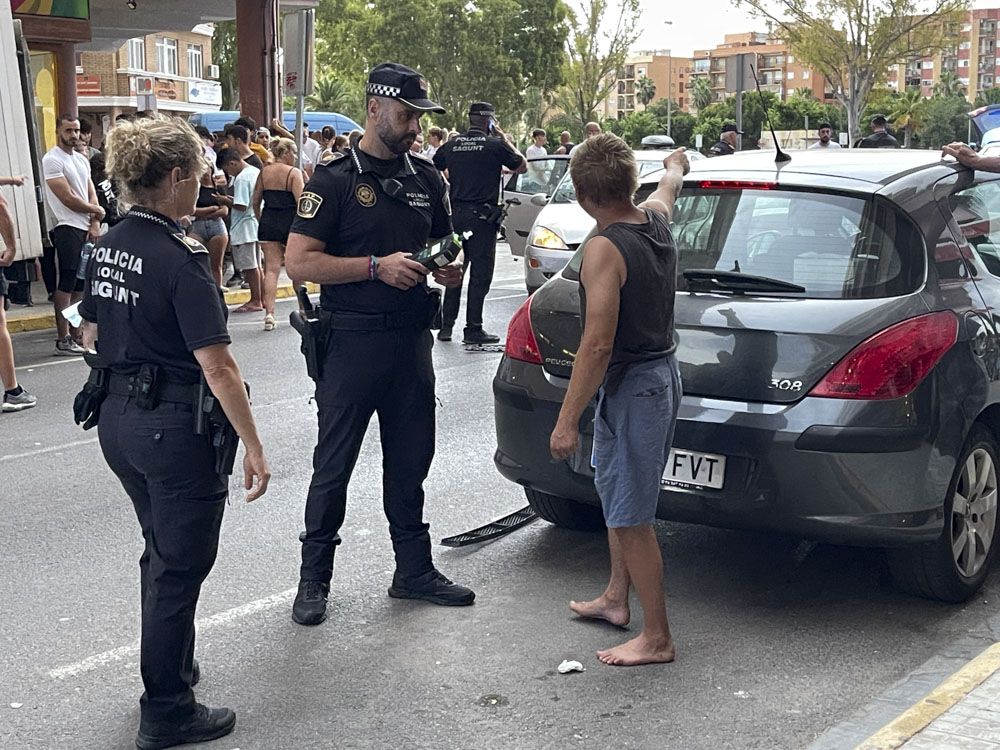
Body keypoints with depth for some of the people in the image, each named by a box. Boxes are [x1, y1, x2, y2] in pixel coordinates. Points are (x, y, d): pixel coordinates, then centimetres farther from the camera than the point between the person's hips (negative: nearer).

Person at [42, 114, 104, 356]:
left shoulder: (81, 159, 17)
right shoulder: (52, 160, -9)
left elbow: (91, 193, 14)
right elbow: (68, 199, -15)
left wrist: (95, 223, -2)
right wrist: (96, 210, -2)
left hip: (88, 230, 8)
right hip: (68, 229, -8)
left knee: (79, 286, 11)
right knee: (65, 286, -7)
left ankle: (77, 332, 17)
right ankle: (63, 340, -5)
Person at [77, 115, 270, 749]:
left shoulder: (107, 247, 4)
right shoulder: (182, 258, -20)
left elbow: (92, 337, 14)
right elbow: (217, 367, -22)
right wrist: (254, 447, -17)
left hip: (117, 420, 8)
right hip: (174, 426, -8)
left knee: (162, 551, 25)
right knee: (180, 567, 5)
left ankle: (173, 664, 41)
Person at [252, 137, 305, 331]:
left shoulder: (264, 172, 7)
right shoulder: (294, 173, -7)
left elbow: (255, 202, 10)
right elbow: (301, 202, -16)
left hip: (268, 223, 3)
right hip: (290, 222, -3)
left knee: (271, 269, -1)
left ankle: (269, 313, -15)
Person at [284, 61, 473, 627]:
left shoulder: (427, 178, 11)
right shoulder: (335, 180, -7)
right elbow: (299, 262, -13)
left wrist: (451, 268, -2)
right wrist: (377, 267, -20)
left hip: (412, 342, 6)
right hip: (352, 343, -5)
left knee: (410, 463, 14)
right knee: (334, 466, 4)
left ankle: (414, 570, 26)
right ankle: (315, 579, 15)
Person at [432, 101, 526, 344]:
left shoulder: (451, 145, 6)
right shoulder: (495, 145, -6)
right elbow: (522, 167, 7)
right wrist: (505, 139, 12)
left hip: (455, 214, 5)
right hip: (482, 215, -5)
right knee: (480, 274, 0)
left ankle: (446, 326, 14)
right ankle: (473, 329, 0)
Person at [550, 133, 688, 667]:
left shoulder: (605, 249, -22)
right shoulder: (656, 218, 2)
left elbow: (598, 345, -25)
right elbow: (668, 188, 30)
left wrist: (567, 421, -20)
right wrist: (675, 167, 53)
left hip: (631, 388, -10)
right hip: (661, 374, 10)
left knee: (630, 516, -1)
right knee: (617, 494, 25)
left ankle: (657, 638, 7)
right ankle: (616, 597, 39)